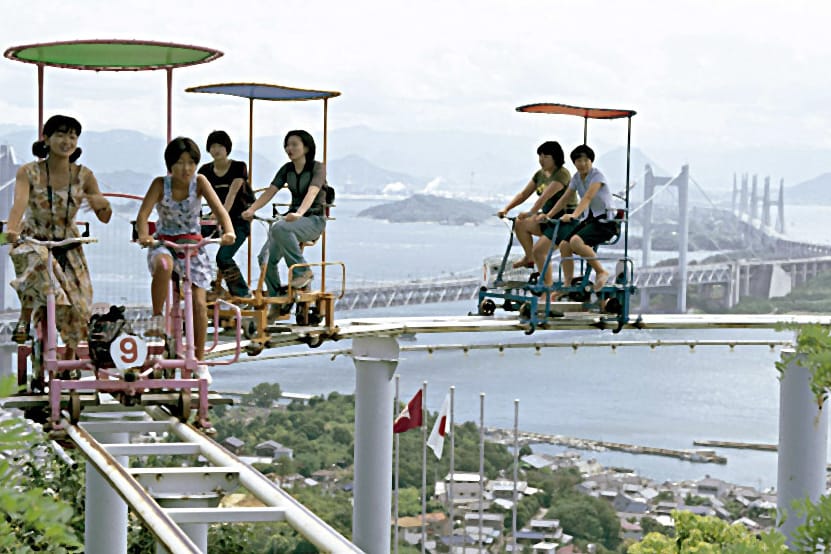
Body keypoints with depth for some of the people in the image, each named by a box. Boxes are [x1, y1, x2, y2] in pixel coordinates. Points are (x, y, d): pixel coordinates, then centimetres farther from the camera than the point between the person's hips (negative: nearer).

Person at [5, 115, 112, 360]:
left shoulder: (84, 176, -5)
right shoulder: (29, 172, -11)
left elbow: (104, 218, -4)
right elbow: (20, 202, -30)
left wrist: (102, 204, -29)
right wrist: (12, 230, -50)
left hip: (68, 248, 3)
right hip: (33, 242, -3)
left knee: (77, 307, -7)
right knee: (37, 262, -39)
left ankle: (69, 359, 17)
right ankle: (25, 319, -18)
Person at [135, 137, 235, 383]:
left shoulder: (199, 182, -8)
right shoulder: (160, 185, -10)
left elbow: (219, 209, -19)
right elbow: (143, 214, -21)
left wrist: (228, 231, -40)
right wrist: (144, 235, -44)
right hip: (164, 244, -2)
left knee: (199, 303, -6)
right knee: (164, 264, -40)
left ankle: (200, 362, 8)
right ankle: (157, 318, -22)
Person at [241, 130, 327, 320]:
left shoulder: (317, 168, -9)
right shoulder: (287, 169, 8)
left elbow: (312, 193, -27)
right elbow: (270, 191, -2)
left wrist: (299, 213, -46)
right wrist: (251, 210, -20)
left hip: (314, 220, -6)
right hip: (293, 218, 6)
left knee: (279, 228, -36)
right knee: (266, 258, -11)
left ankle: (303, 271, -25)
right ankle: (276, 302, 3)